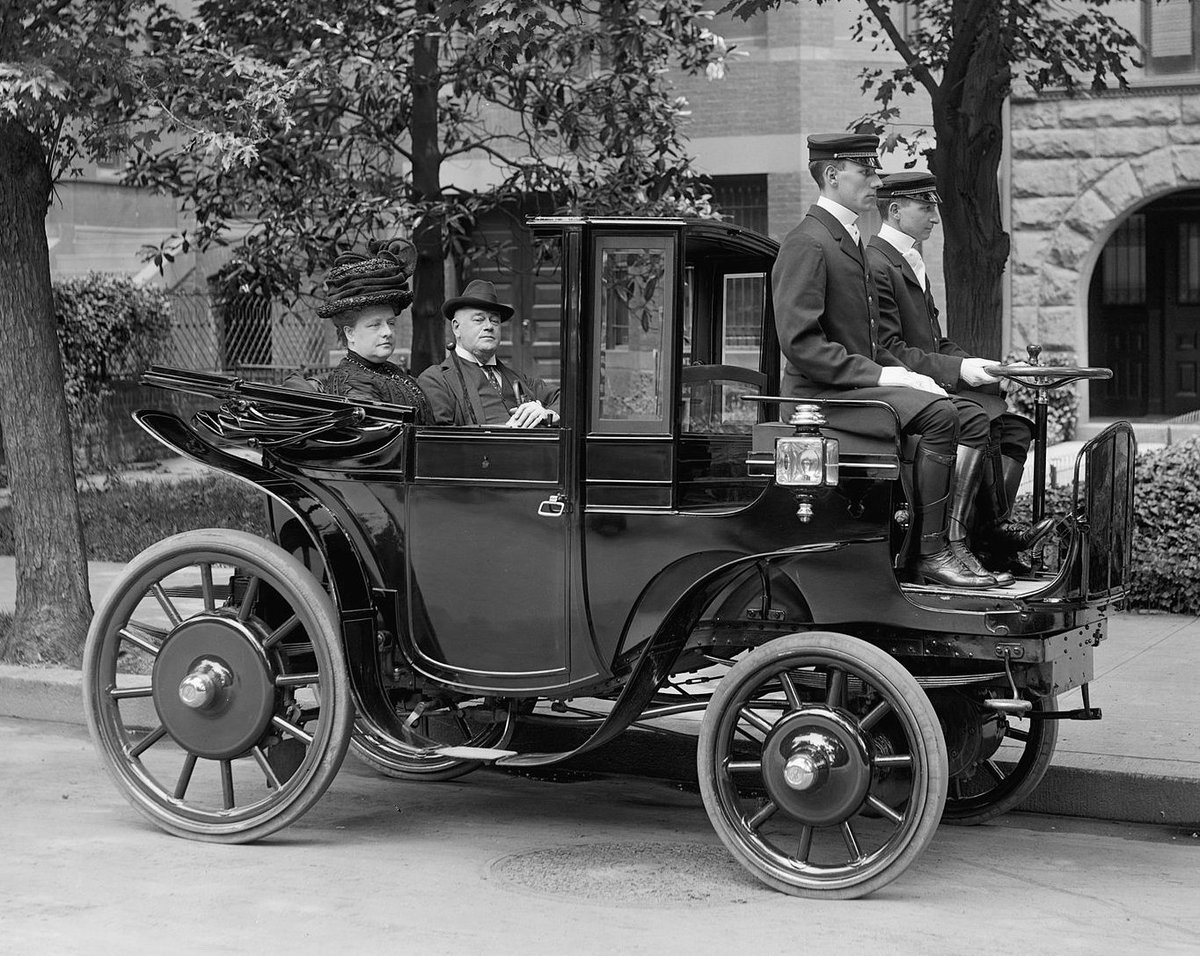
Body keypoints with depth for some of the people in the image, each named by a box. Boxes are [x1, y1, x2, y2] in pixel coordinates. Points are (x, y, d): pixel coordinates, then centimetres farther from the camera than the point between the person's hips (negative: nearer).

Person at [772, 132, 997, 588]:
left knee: (973, 420, -3)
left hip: (858, 382, 10)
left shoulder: (849, 240, 21)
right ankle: (933, 554, -23)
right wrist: (880, 375, -21)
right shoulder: (807, 243, -12)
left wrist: (905, 373, 6)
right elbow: (799, 342, -21)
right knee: (938, 415, -27)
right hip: (821, 393, -10)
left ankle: (957, 542, -6)